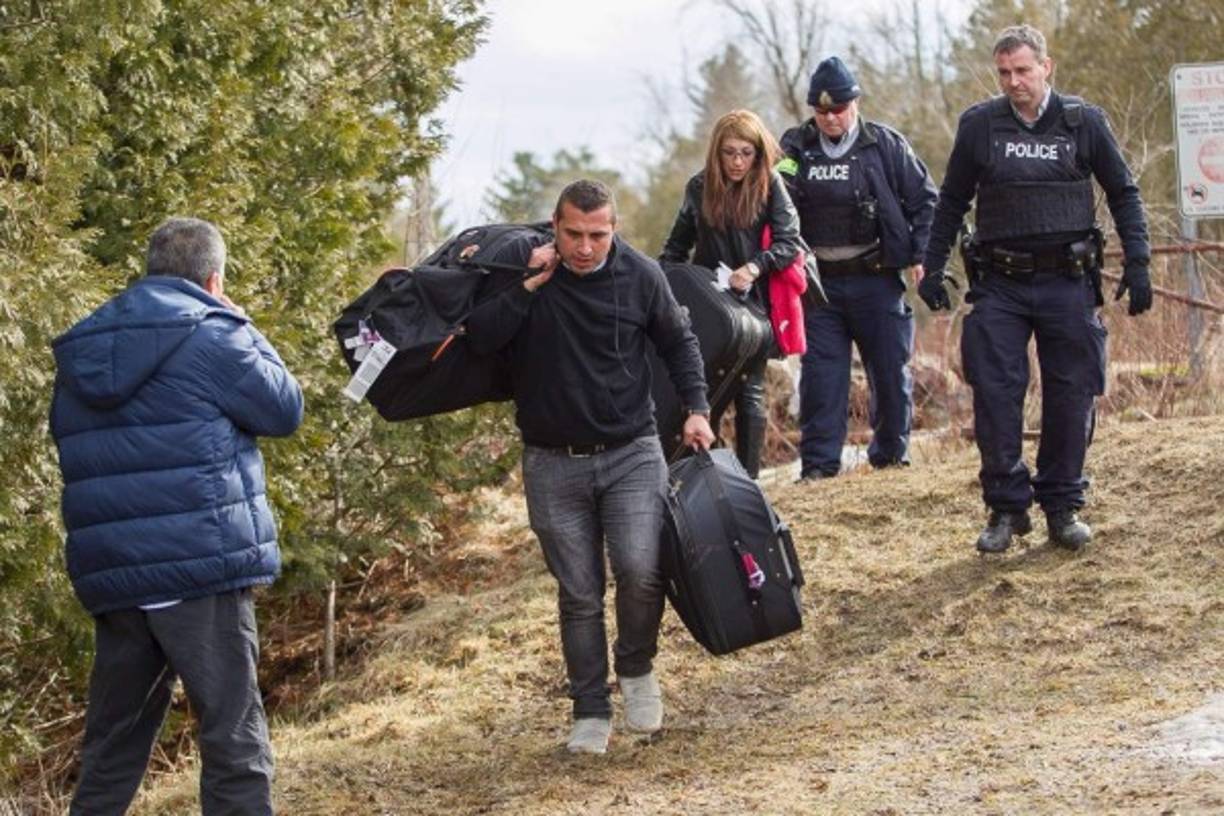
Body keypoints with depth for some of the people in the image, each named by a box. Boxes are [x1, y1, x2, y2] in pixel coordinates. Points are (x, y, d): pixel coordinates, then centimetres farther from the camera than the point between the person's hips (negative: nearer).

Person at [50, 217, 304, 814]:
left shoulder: (81, 350, 14)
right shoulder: (212, 337, -6)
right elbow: (284, 410, 2)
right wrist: (243, 330, 14)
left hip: (109, 573, 6)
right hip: (202, 568, -6)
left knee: (112, 747, 14)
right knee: (234, 740, -3)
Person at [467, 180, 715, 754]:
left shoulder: (641, 275, -3)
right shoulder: (518, 263, -5)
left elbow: (678, 343, 13)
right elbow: (480, 338, -13)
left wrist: (696, 409, 3)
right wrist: (529, 285, -19)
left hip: (632, 454, 0)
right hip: (552, 463, 0)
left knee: (640, 571, -16)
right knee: (578, 594, 4)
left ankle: (636, 669, 12)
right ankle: (590, 711, 17)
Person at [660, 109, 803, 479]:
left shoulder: (770, 185, -6)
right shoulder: (699, 188, 3)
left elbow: (789, 243, -11)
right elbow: (678, 244, 14)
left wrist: (754, 267, -25)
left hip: (753, 305, -3)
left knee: (749, 393, 0)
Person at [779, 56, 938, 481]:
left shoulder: (887, 145, -1)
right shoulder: (796, 147, 4)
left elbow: (924, 200, 5)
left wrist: (919, 255, -1)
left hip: (877, 280, -1)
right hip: (820, 282, 1)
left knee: (890, 371, 7)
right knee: (821, 374, -1)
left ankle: (891, 452, 21)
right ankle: (818, 462, 3)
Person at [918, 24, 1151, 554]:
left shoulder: (1083, 122, 2)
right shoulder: (978, 125, 4)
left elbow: (1123, 194, 10)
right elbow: (951, 202, 14)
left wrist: (1137, 264, 3)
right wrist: (932, 268, 11)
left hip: (1068, 282, 0)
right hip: (999, 286, 0)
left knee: (1071, 396, 2)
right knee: (994, 394, -6)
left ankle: (1063, 507, 14)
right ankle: (1006, 508, 4)